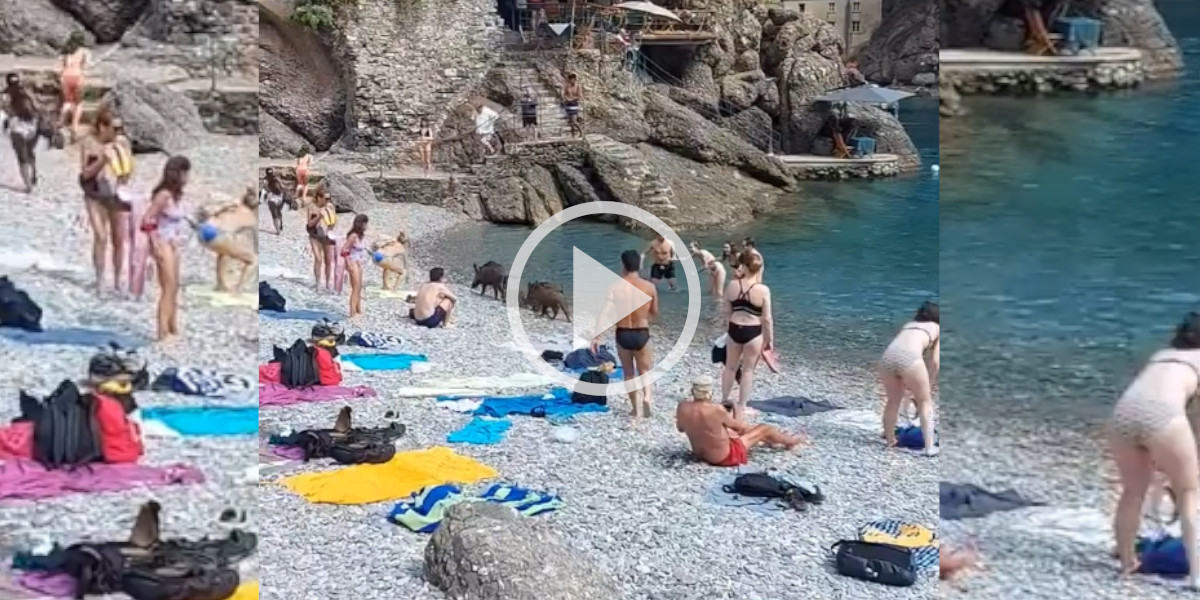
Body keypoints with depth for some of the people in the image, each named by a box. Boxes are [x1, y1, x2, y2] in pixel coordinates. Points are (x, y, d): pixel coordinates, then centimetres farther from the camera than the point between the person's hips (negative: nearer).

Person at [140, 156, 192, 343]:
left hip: (173, 243, 9)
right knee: (168, 289, -5)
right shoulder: (164, 194, -20)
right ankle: (163, 333, 1)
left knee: (174, 288, 15)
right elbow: (146, 220, -22)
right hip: (163, 243, -9)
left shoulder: (177, 194, 3)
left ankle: (174, 329, 25)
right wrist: (156, 246, -20)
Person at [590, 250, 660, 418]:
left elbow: (605, 313, -16)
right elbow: (654, 313, 8)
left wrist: (597, 336, -12)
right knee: (645, 370, 17)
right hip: (642, 334, 0)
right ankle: (646, 395, -11)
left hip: (623, 334, 0)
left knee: (629, 373, 17)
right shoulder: (650, 287, -5)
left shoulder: (616, 287, -10)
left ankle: (636, 409, 22)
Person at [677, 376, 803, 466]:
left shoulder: (682, 407, -17)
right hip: (724, 457, -6)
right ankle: (790, 442, 44)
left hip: (699, 454, 6)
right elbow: (738, 425, -11)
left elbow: (680, 428, 5)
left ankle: (771, 441, 54)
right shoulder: (716, 410, -31)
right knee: (764, 429, 13)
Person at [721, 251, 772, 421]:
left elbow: (727, 311, 4)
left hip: (734, 330, 3)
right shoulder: (763, 290, -16)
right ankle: (741, 407, 17)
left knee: (730, 367, 21)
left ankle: (724, 400, 34)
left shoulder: (732, 285, -7)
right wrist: (770, 339, 2)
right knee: (748, 370, 11)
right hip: (753, 332, -3)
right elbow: (767, 319, -11)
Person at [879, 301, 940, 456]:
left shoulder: (908, 324, 35)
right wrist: (928, 384, 27)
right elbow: (935, 362, 15)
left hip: (888, 356, 4)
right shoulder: (937, 328, 25)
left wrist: (906, 383, 37)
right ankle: (930, 446, 8)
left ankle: (890, 440, 37)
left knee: (893, 401, 25)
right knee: (925, 402, 13)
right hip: (909, 357, -4)